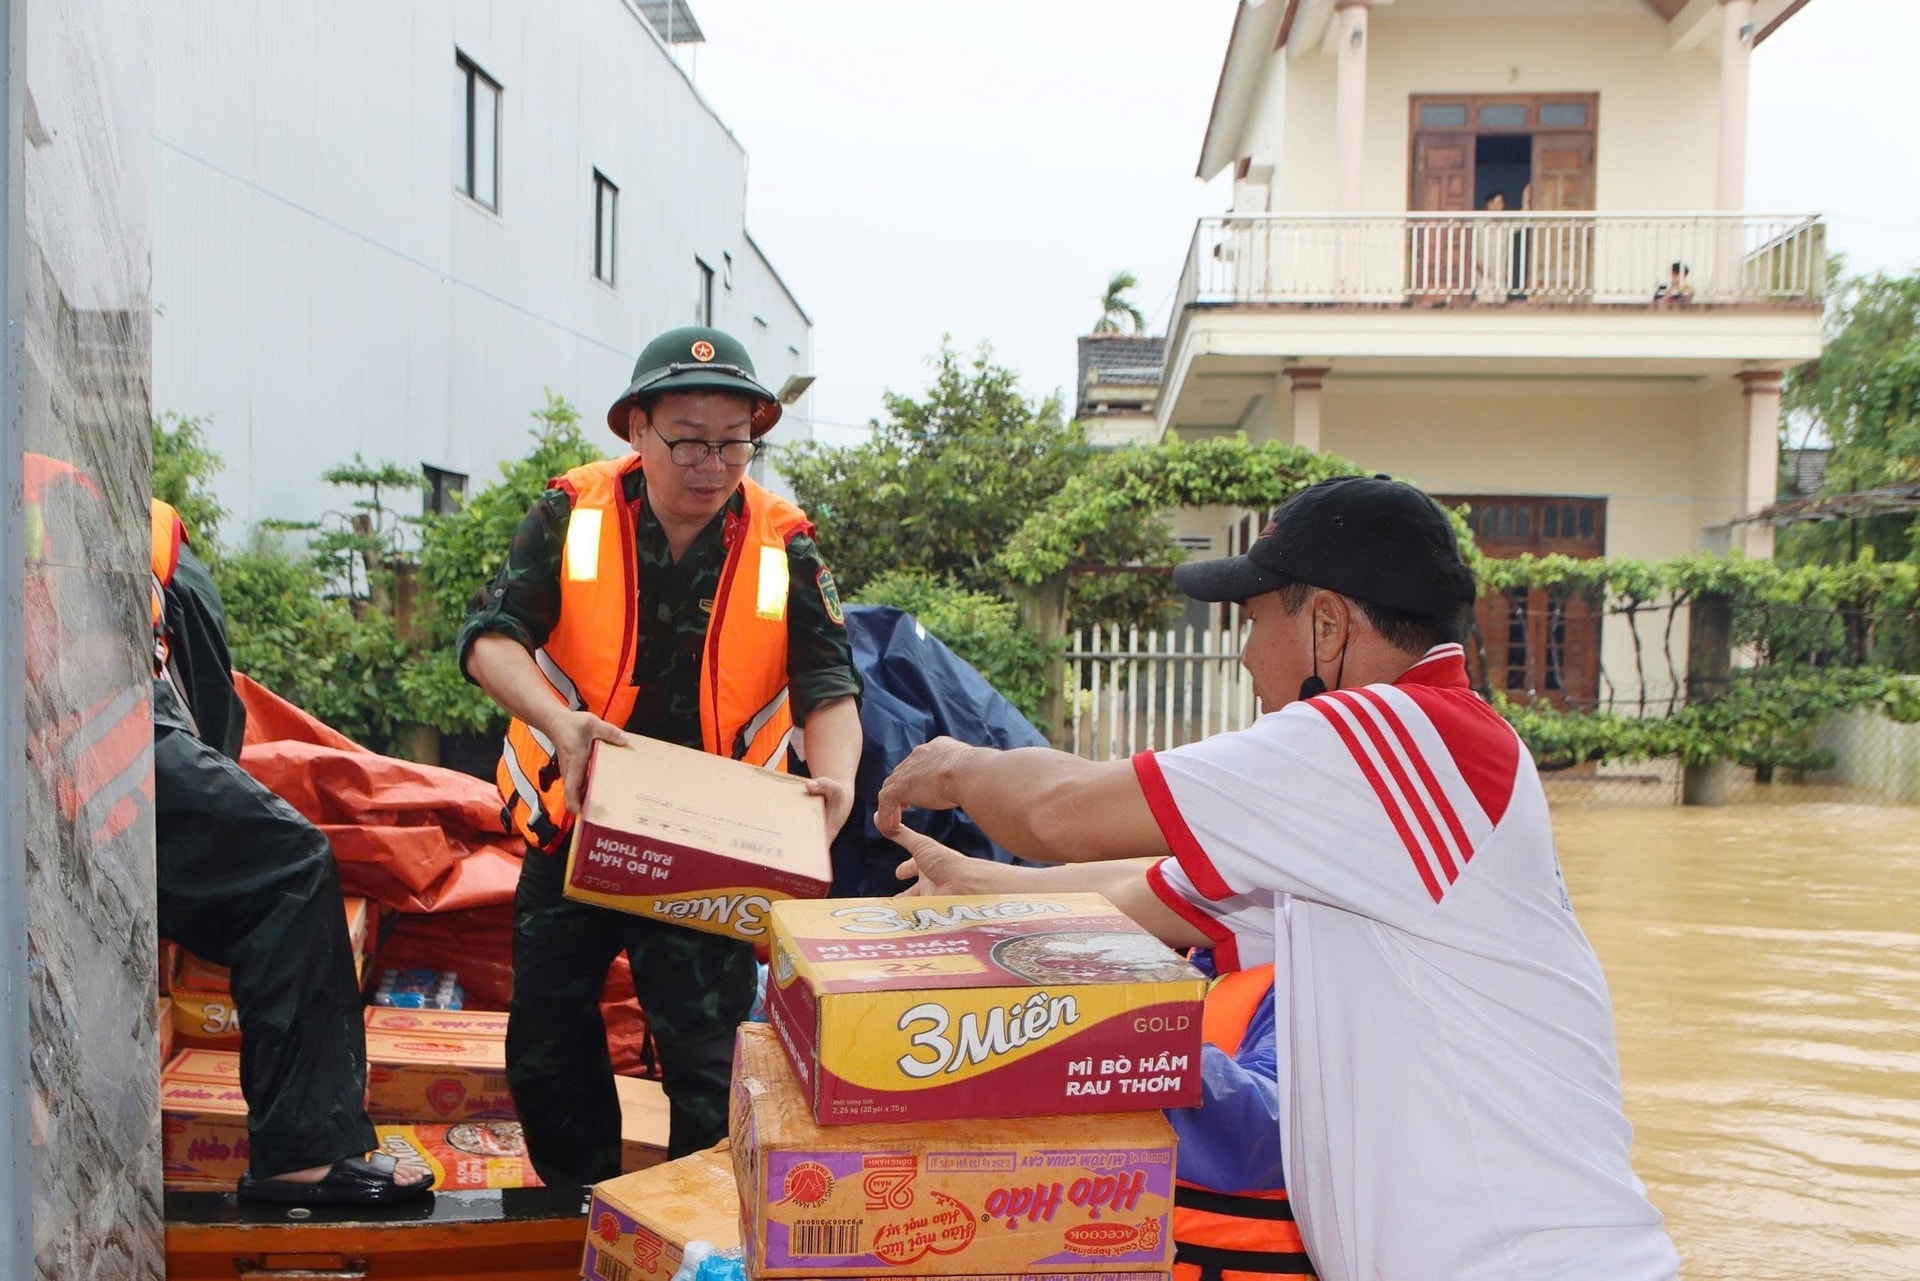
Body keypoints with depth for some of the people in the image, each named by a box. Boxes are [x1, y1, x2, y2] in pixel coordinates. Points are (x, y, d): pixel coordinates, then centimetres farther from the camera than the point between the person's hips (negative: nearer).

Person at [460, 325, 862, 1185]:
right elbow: (491, 638, -14)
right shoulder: (570, 517, -6)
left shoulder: (783, 547, -6)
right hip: (574, 827, 2)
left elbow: (828, 687, -10)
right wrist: (559, 722, -33)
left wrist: (833, 780, -31)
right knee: (547, 1048, 11)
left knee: (709, 1063, -1)